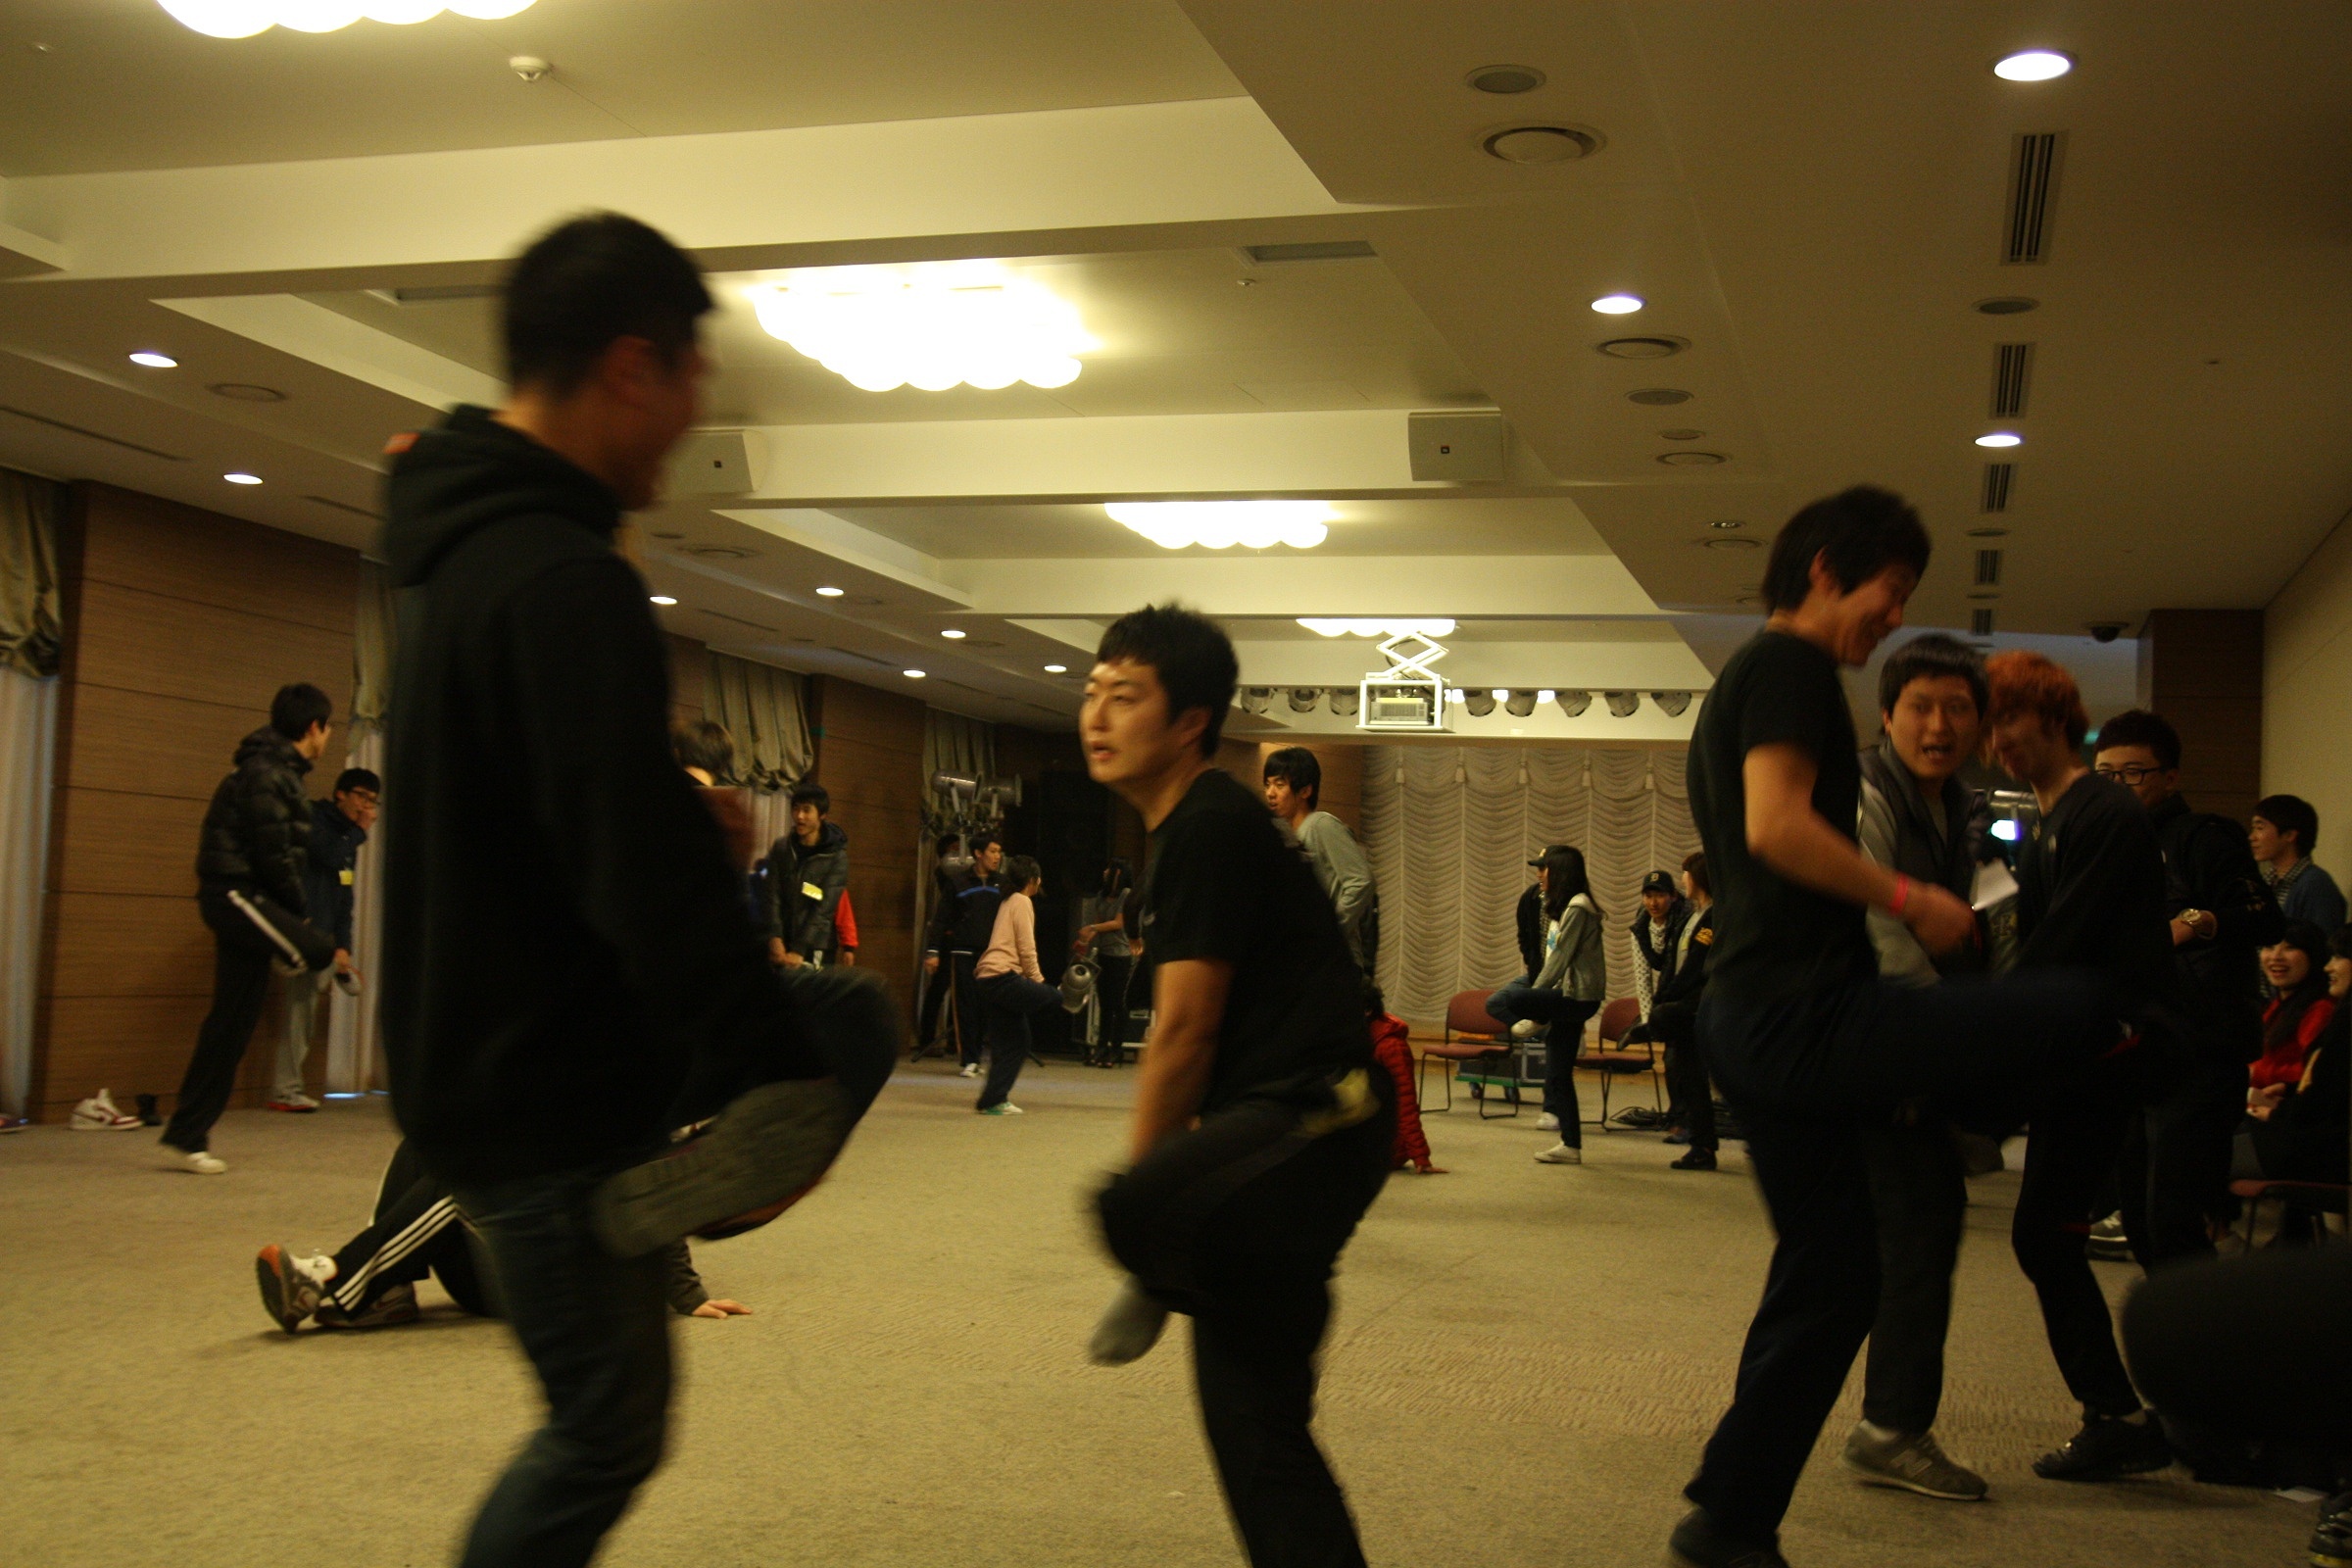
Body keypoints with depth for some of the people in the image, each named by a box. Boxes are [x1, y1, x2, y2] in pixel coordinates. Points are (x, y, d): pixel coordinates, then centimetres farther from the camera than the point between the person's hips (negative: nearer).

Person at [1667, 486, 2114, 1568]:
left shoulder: (1736, 686, 25)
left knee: (1829, 1279, 14)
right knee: (2082, 1008, -9)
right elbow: (1778, 823, -20)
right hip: (1810, 1018, -10)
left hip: (1752, 1022, 10)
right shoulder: (1790, 666, -5)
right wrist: (1908, 900, -12)